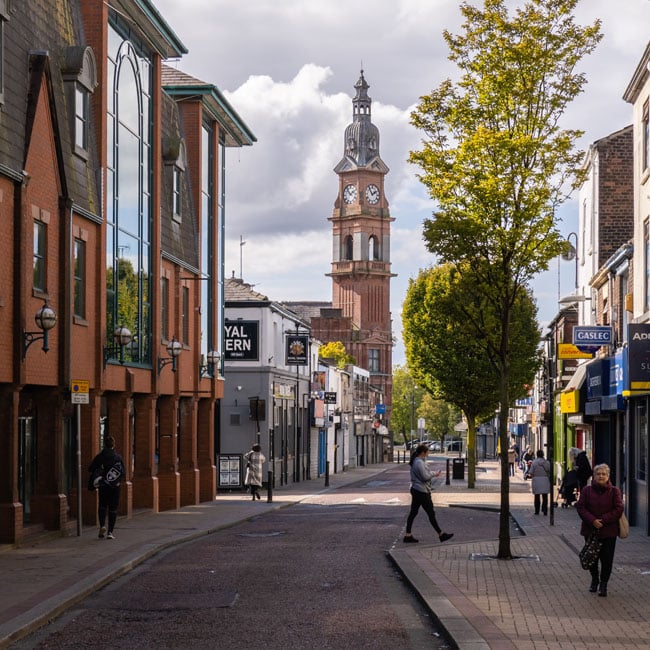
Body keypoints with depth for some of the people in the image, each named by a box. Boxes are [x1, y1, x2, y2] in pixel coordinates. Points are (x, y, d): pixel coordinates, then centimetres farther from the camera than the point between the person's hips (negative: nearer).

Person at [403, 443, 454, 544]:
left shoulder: (416, 461, 13)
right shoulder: (419, 462, -19)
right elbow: (425, 477, -21)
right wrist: (434, 474, -7)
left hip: (415, 490, 10)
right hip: (422, 492, -10)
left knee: (413, 513, 9)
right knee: (431, 513, -2)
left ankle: (408, 536, 9)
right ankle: (441, 535, 6)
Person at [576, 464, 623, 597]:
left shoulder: (614, 491, -1)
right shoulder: (587, 490, 2)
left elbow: (618, 509, -7)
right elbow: (580, 507, -4)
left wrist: (603, 520, -15)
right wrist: (592, 520, -17)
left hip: (609, 532, -2)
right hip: (590, 530, 2)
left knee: (607, 559, -3)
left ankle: (603, 584, 11)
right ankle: (594, 579, 32)